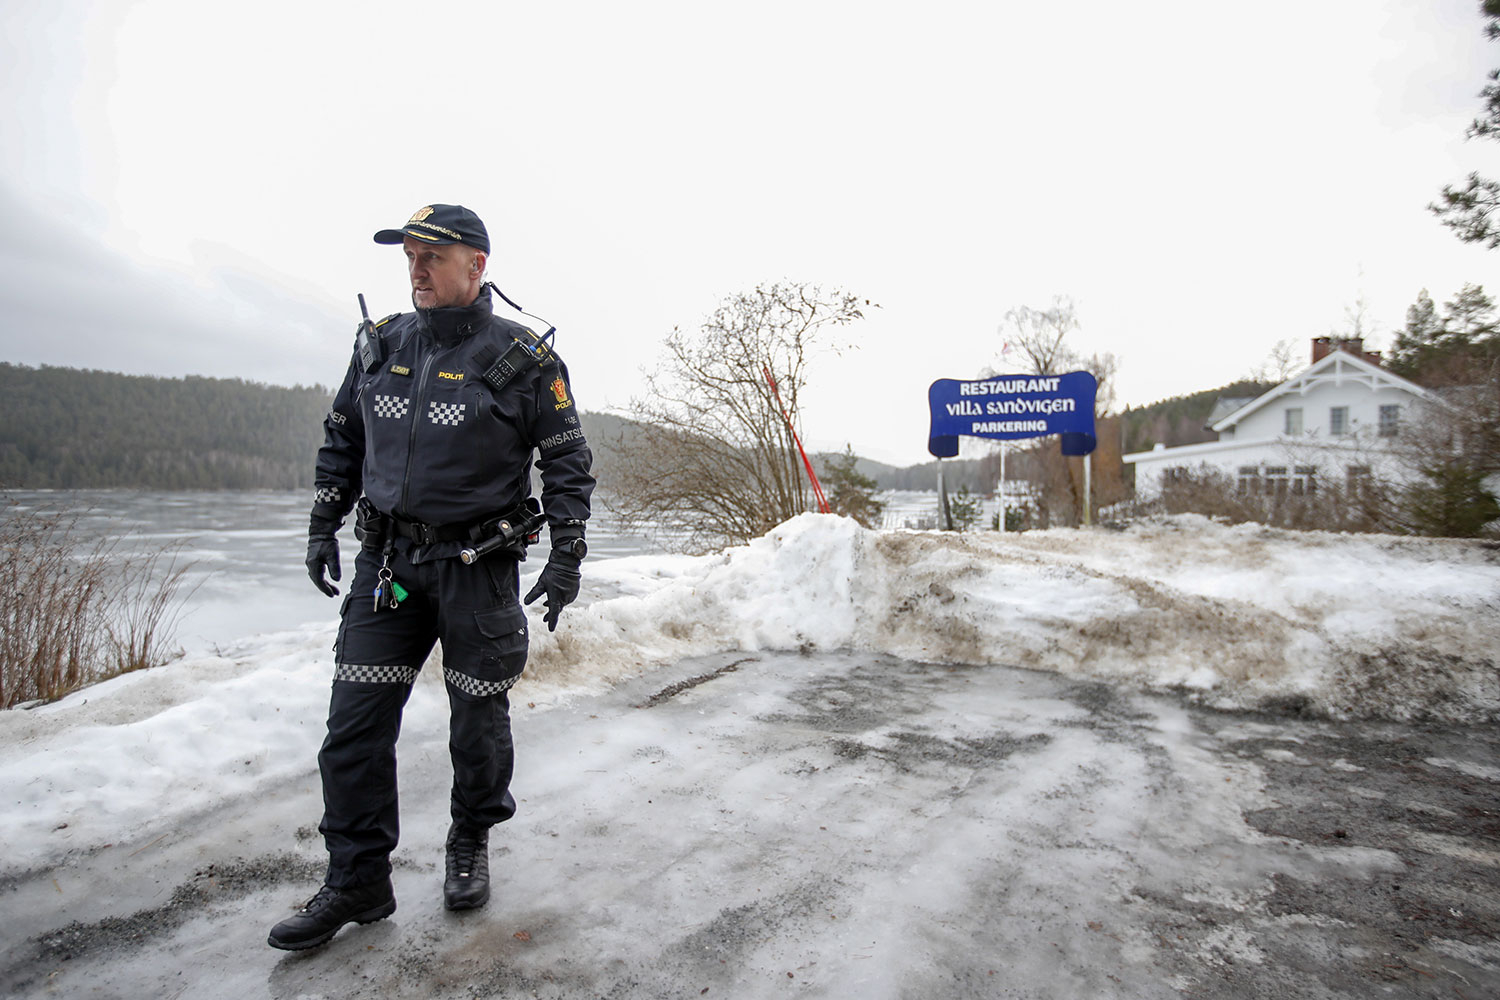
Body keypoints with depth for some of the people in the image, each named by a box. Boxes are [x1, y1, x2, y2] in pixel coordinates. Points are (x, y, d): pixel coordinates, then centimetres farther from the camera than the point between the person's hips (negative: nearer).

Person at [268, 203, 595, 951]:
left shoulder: (525, 360, -6)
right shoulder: (379, 345, 7)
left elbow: (568, 462, -3)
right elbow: (340, 440, 18)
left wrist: (567, 554, -8)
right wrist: (323, 525, 13)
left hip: (478, 568, -4)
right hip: (385, 560, 4)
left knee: (477, 721, 8)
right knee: (355, 724, 4)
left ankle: (470, 844, 34)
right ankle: (356, 882, 20)